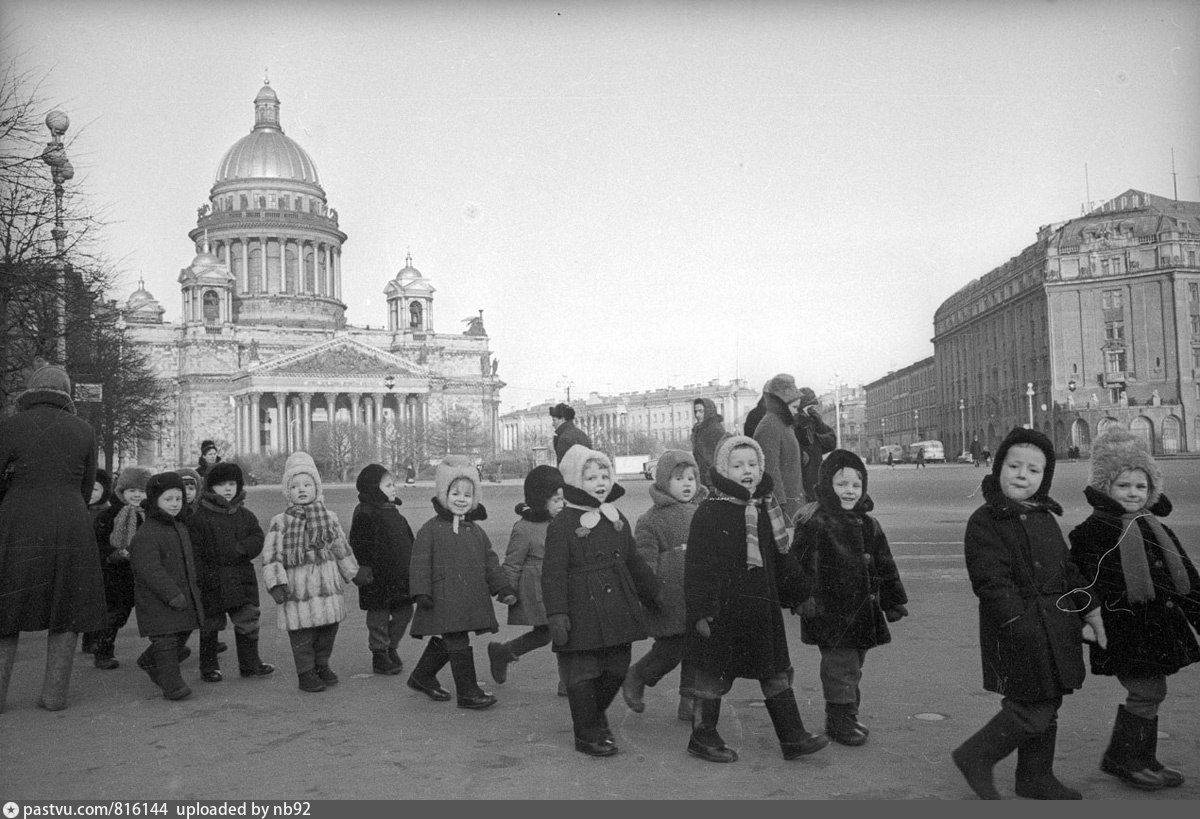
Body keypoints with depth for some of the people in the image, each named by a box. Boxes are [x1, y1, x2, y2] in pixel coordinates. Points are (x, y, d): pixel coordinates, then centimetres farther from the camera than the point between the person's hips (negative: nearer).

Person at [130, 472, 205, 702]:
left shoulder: (181, 528, 12)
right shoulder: (144, 536, -16)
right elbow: (150, 570, -23)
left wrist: (193, 588, 20)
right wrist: (172, 595, -26)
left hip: (183, 595, 9)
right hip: (157, 599, -8)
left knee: (183, 633, 15)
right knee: (166, 639, -7)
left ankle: (149, 661, 37)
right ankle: (172, 683, 0)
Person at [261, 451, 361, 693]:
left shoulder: (329, 517, 8)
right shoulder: (280, 523, -3)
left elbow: (341, 548, 17)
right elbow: (271, 556, -6)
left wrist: (353, 573, 20)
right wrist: (276, 584, -15)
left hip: (328, 585, 4)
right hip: (297, 589, -3)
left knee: (329, 627, 10)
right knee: (302, 632, 1)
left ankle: (321, 664, 30)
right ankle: (306, 673, 15)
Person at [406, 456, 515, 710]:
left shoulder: (476, 531, 12)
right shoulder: (431, 529, -5)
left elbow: (490, 562, 14)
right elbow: (420, 563, -8)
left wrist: (503, 588, 6)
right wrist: (421, 592, -15)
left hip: (471, 597, 6)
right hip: (444, 597, -6)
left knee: (444, 642, 17)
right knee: (458, 643, -7)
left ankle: (421, 677, 36)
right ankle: (468, 692, 1)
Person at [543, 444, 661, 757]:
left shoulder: (618, 520, 11)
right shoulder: (562, 525, -9)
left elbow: (634, 562, 22)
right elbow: (553, 574, -12)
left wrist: (653, 594, 26)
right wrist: (557, 614, -18)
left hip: (618, 609, 6)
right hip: (582, 614, -6)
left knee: (617, 668, 12)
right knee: (583, 673, 1)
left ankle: (596, 713, 38)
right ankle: (587, 734, 17)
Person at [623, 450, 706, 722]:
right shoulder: (650, 520, -6)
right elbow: (645, 562, -9)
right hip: (669, 595, -5)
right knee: (671, 648, -3)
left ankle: (690, 702, 22)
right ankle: (635, 678, 23)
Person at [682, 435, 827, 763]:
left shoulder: (766, 509, 8)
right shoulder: (709, 514, -13)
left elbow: (781, 558, 18)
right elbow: (698, 567, -14)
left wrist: (796, 594, 19)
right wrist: (701, 610, -17)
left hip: (762, 607, 6)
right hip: (723, 610, -6)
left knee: (776, 672, 12)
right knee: (714, 674, 6)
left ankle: (793, 737, 21)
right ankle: (703, 737, 22)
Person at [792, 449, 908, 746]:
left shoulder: (868, 525, 10)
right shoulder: (815, 523, -12)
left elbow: (884, 566, 18)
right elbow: (803, 565, -15)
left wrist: (894, 600, 18)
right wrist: (806, 599, -21)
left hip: (863, 609, 7)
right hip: (831, 611, -7)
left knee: (854, 668, 16)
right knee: (840, 666, -3)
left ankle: (848, 716, 29)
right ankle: (839, 719, 10)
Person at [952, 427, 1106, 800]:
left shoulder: (1045, 517, 12)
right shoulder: (985, 521, -14)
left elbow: (1068, 569, 23)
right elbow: (992, 581, -21)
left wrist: (1090, 609, 19)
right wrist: (1021, 626, -26)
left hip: (1055, 626, 8)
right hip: (1020, 628, -8)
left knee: (1047, 706, 17)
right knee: (1031, 712, -7)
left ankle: (1036, 778, 33)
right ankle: (975, 757, 12)